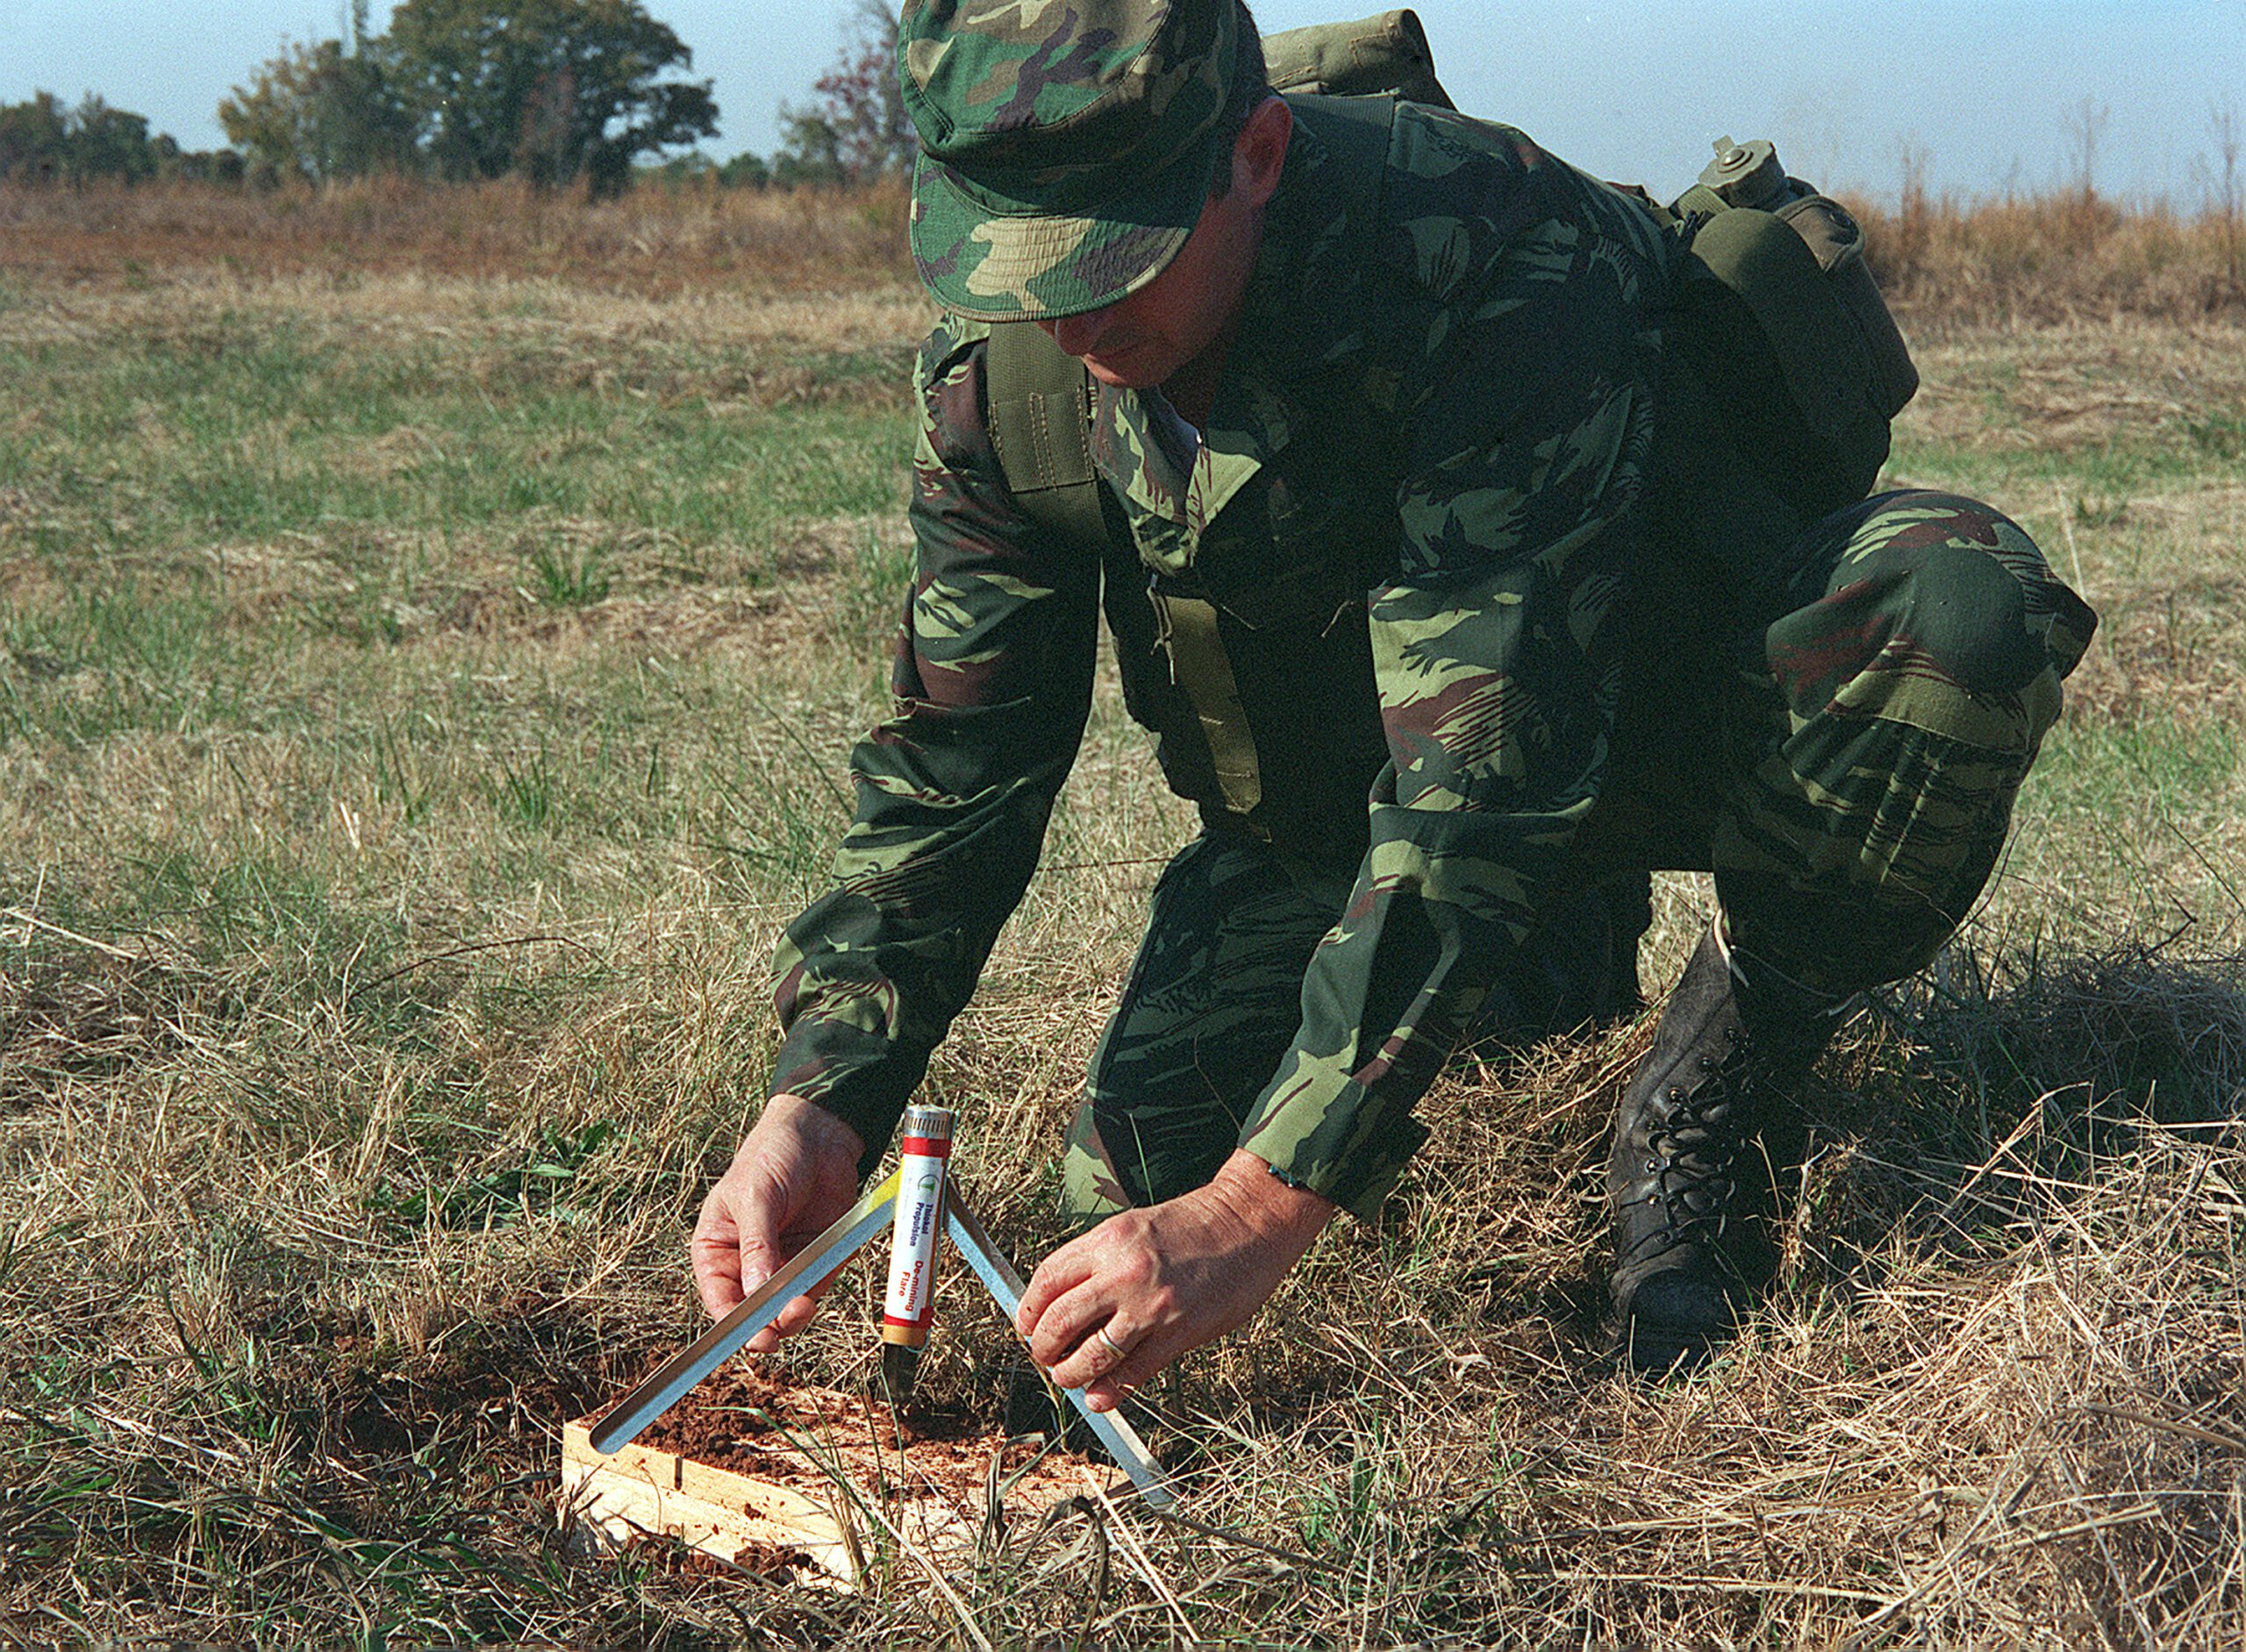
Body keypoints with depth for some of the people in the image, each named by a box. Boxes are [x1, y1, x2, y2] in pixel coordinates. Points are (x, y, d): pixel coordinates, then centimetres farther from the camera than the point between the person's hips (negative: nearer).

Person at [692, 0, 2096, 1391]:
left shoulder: (1501, 270, -37)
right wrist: (823, 1101, -26)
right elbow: (956, 766, -11)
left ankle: (1699, 1108, -11)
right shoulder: (1002, 362, -17)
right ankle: (1567, 956, 18)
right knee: (1146, 1171, -12)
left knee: (1959, 608, -36)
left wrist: (1262, 1207, -45)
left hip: (1674, 690, -5)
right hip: (1334, 782, 5)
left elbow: (1490, 778, -41)